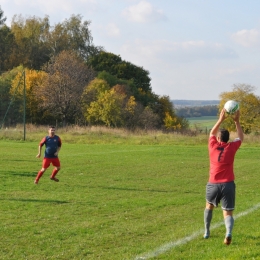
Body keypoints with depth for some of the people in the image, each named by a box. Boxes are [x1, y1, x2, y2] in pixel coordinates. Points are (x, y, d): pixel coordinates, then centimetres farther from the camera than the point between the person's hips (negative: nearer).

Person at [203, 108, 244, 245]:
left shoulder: (213, 146, 1)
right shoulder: (231, 147, -1)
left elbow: (212, 133, 23)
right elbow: (240, 137, 20)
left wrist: (220, 119, 22)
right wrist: (236, 121, 20)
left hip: (213, 184, 1)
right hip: (228, 185, -1)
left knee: (209, 206, 28)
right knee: (228, 213, -1)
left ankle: (206, 231, 35)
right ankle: (228, 232, -29)